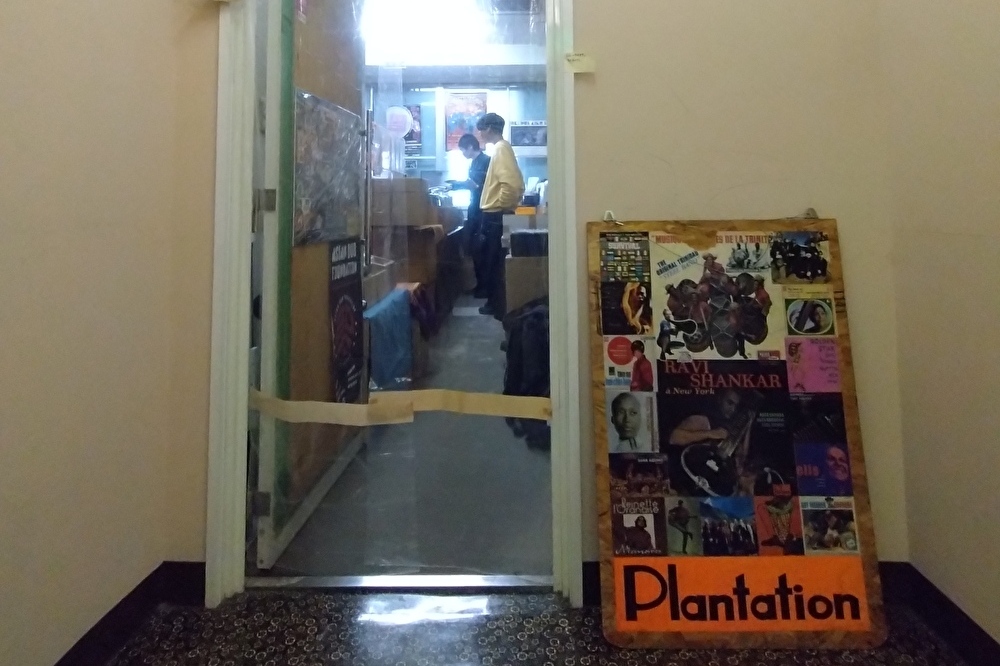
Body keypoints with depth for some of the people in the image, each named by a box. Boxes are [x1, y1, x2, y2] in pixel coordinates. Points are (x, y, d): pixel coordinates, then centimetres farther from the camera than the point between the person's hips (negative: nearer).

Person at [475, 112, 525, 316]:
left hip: (496, 215, -10)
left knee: (494, 263, -3)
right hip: (495, 215, 10)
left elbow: (510, 183, -27)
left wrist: (502, 206, -16)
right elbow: (515, 182, 19)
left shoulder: (500, 148, -14)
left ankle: (497, 305, 4)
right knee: (492, 261, 14)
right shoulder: (501, 147, 15)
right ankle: (495, 302, 22)